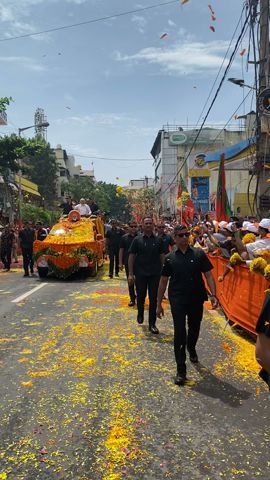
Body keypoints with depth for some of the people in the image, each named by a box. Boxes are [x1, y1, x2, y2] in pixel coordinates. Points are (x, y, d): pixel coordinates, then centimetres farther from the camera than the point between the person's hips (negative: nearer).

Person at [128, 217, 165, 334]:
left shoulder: (158, 240, 4)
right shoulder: (137, 240, 0)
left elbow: (162, 257, 7)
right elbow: (131, 256, -2)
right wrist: (130, 274, -7)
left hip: (155, 274, 1)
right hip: (140, 274, 0)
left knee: (153, 299, 2)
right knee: (141, 296, 12)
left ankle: (152, 324, 13)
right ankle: (140, 314, 41)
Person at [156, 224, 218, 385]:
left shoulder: (199, 254, -1)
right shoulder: (170, 258, 0)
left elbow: (208, 275, -1)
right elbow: (163, 281, 5)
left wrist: (213, 295, -13)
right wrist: (159, 304, 5)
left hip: (197, 299, 1)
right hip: (178, 300, -1)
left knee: (194, 328, 20)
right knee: (180, 333, -5)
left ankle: (191, 349, 52)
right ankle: (181, 370, 4)